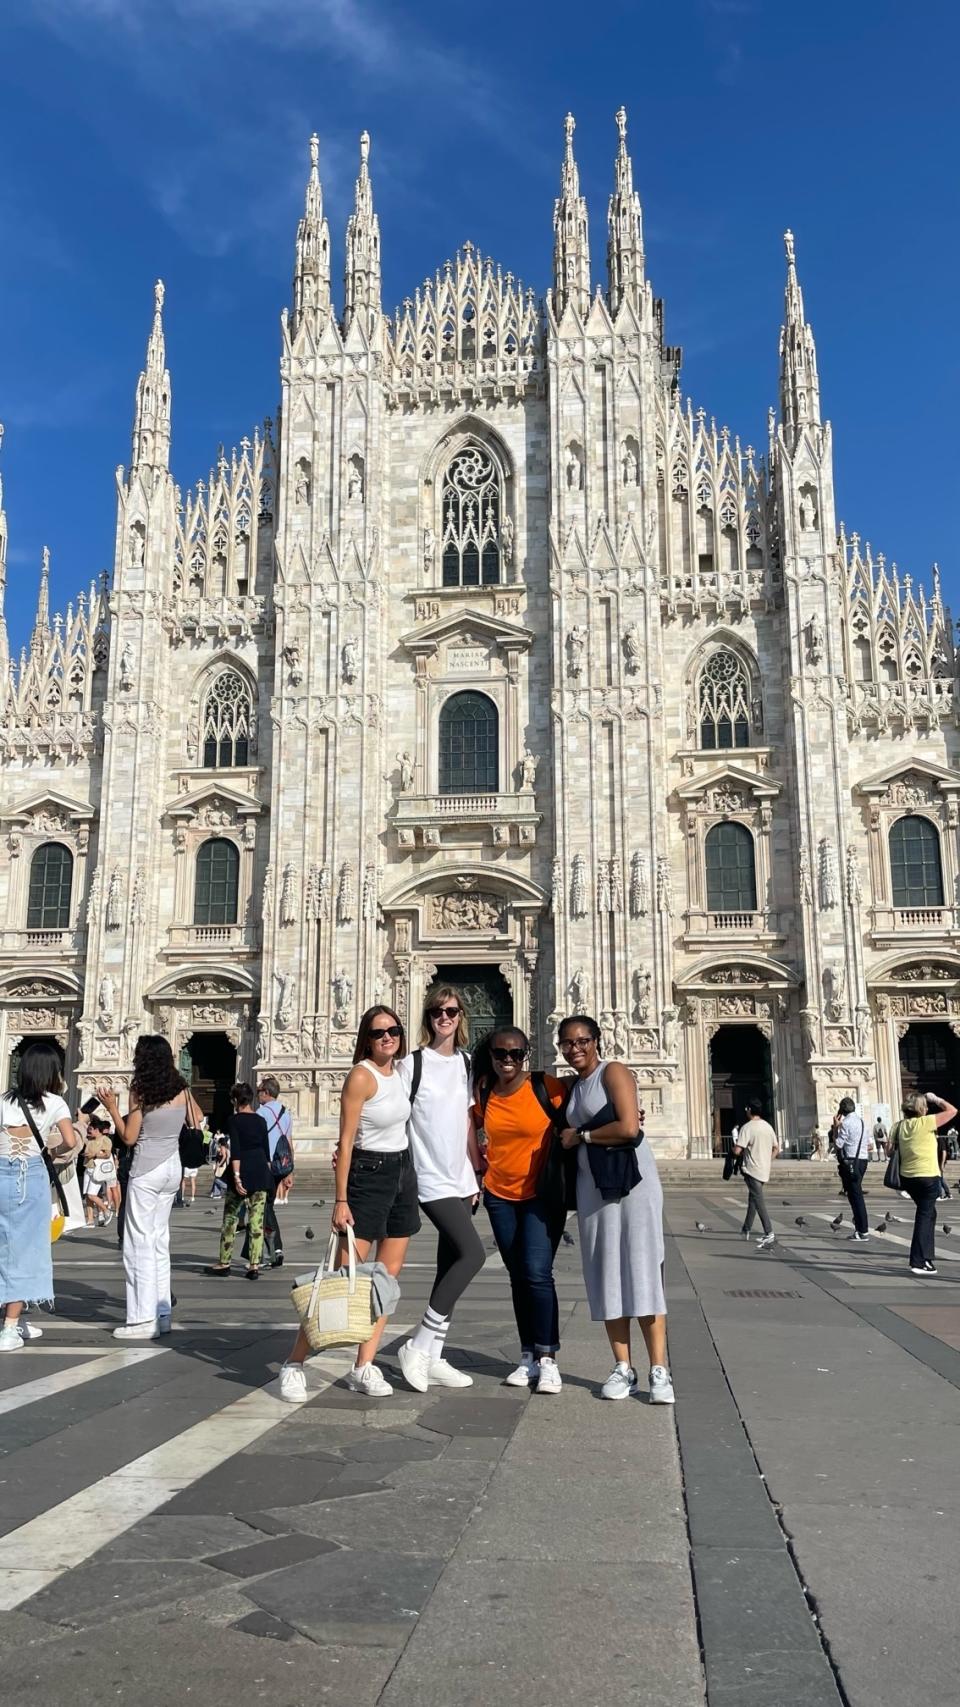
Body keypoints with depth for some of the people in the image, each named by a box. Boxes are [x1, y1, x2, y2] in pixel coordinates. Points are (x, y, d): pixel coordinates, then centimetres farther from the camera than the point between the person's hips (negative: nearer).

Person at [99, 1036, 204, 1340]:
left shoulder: (140, 1090, -12)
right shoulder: (181, 1089, 2)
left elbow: (129, 1137, -9)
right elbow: (196, 1121, 15)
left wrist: (111, 1107, -4)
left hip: (146, 1170, -6)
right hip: (172, 1167, 6)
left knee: (139, 1243, -1)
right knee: (160, 1241, 14)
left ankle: (143, 1319, -3)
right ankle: (162, 1313, 17)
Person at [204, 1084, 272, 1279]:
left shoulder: (234, 1120, -5)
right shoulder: (261, 1120, 8)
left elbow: (235, 1151, -15)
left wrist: (236, 1177, -18)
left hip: (243, 1173, -4)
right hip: (261, 1173, 4)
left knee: (230, 1218, 10)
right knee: (257, 1221, 3)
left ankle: (224, 1263, 16)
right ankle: (254, 1265, 0)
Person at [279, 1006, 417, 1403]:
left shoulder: (398, 1072, 8)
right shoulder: (361, 1076, -14)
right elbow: (346, 1141, -15)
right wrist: (341, 1201, -17)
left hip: (403, 1175, 8)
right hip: (369, 1176, -8)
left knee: (387, 1277, 6)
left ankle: (364, 1367, 12)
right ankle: (294, 1364, 1)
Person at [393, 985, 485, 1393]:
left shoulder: (465, 1063, 11)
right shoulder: (412, 1064, -6)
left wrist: (477, 1171, 13)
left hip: (461, 1179, 7)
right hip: (432, 1179, -6)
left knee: (450, 1265, 7)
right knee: (472, 1253, -16)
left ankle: (433, 1358, 15)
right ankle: (417, 1346, -7)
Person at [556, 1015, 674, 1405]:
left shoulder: (613, 1072, -6)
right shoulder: (573, 1086, 16)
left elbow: (629, 1128, -17)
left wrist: (581, 1135, -6)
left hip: (631, 1179, -7)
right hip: (592, 1185, 7)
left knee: (640, 1270, -6)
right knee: (605, 1274, 5)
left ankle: (659, 1371, -2)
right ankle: (623, 1369, 12)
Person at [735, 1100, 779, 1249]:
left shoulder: (747, 1127, -14)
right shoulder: (768, 1126, 8)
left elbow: (738, 1150, -19)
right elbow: (776, 1148, 14)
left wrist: (743, 1153, 3)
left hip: (752, 1170, -7)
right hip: (765, 1170, 7)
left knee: (759, 1202, -9)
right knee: (753, 1198, 21)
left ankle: (769, 1234, -16)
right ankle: (746, 1229, 31)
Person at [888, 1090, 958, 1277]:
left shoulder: (899, 1126, 2)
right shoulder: (925, 1123, -14)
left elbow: (889, 1151, 5)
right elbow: (952, 1111, -9)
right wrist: (936, 1100, 4)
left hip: (907, 1176, 6)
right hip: (928, 1177, -6)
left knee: (928, 1213, 22)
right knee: (924, 1216, -1)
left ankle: (927, 1256, 25)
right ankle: (918, 1262, -3)